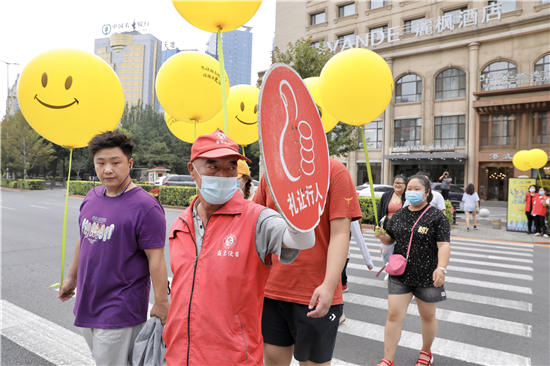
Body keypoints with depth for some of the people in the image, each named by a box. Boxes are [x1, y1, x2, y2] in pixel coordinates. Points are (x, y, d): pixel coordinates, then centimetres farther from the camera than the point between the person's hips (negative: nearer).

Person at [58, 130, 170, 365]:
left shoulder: (145, 207, -20)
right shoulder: (92, 197, 3)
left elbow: (156, 259, -20)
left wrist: (161, 304, -17)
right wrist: (72, 277, 23)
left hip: (119, 313, -7)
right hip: (86, 304, 8)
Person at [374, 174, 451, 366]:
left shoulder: (437, 217, -8)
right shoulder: (399, 215, 5)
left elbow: (444, 245, -15)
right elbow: (390, 239, 15)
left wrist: (441, 268, -30)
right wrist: (382, 236, -8)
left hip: (427, 277, -2)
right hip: (400, 275, 3)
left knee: (427, 316, 17)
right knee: (394, 316, 0)